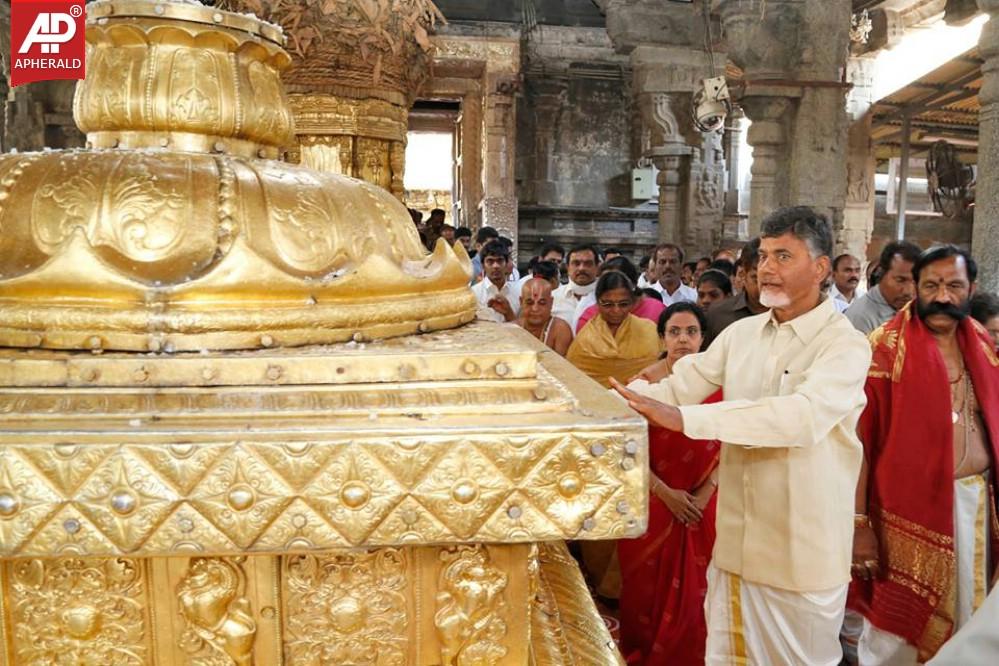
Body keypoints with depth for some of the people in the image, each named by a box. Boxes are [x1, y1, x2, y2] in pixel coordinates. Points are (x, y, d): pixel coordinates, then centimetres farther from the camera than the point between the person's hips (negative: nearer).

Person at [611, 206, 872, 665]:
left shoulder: (845, 346, -14)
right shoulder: (741, 333, 4)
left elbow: (803, 415, -32)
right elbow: (677, 387, 1)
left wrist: (684, 419, -39)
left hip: (804, 551, -5)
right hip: (736, 540, 5)